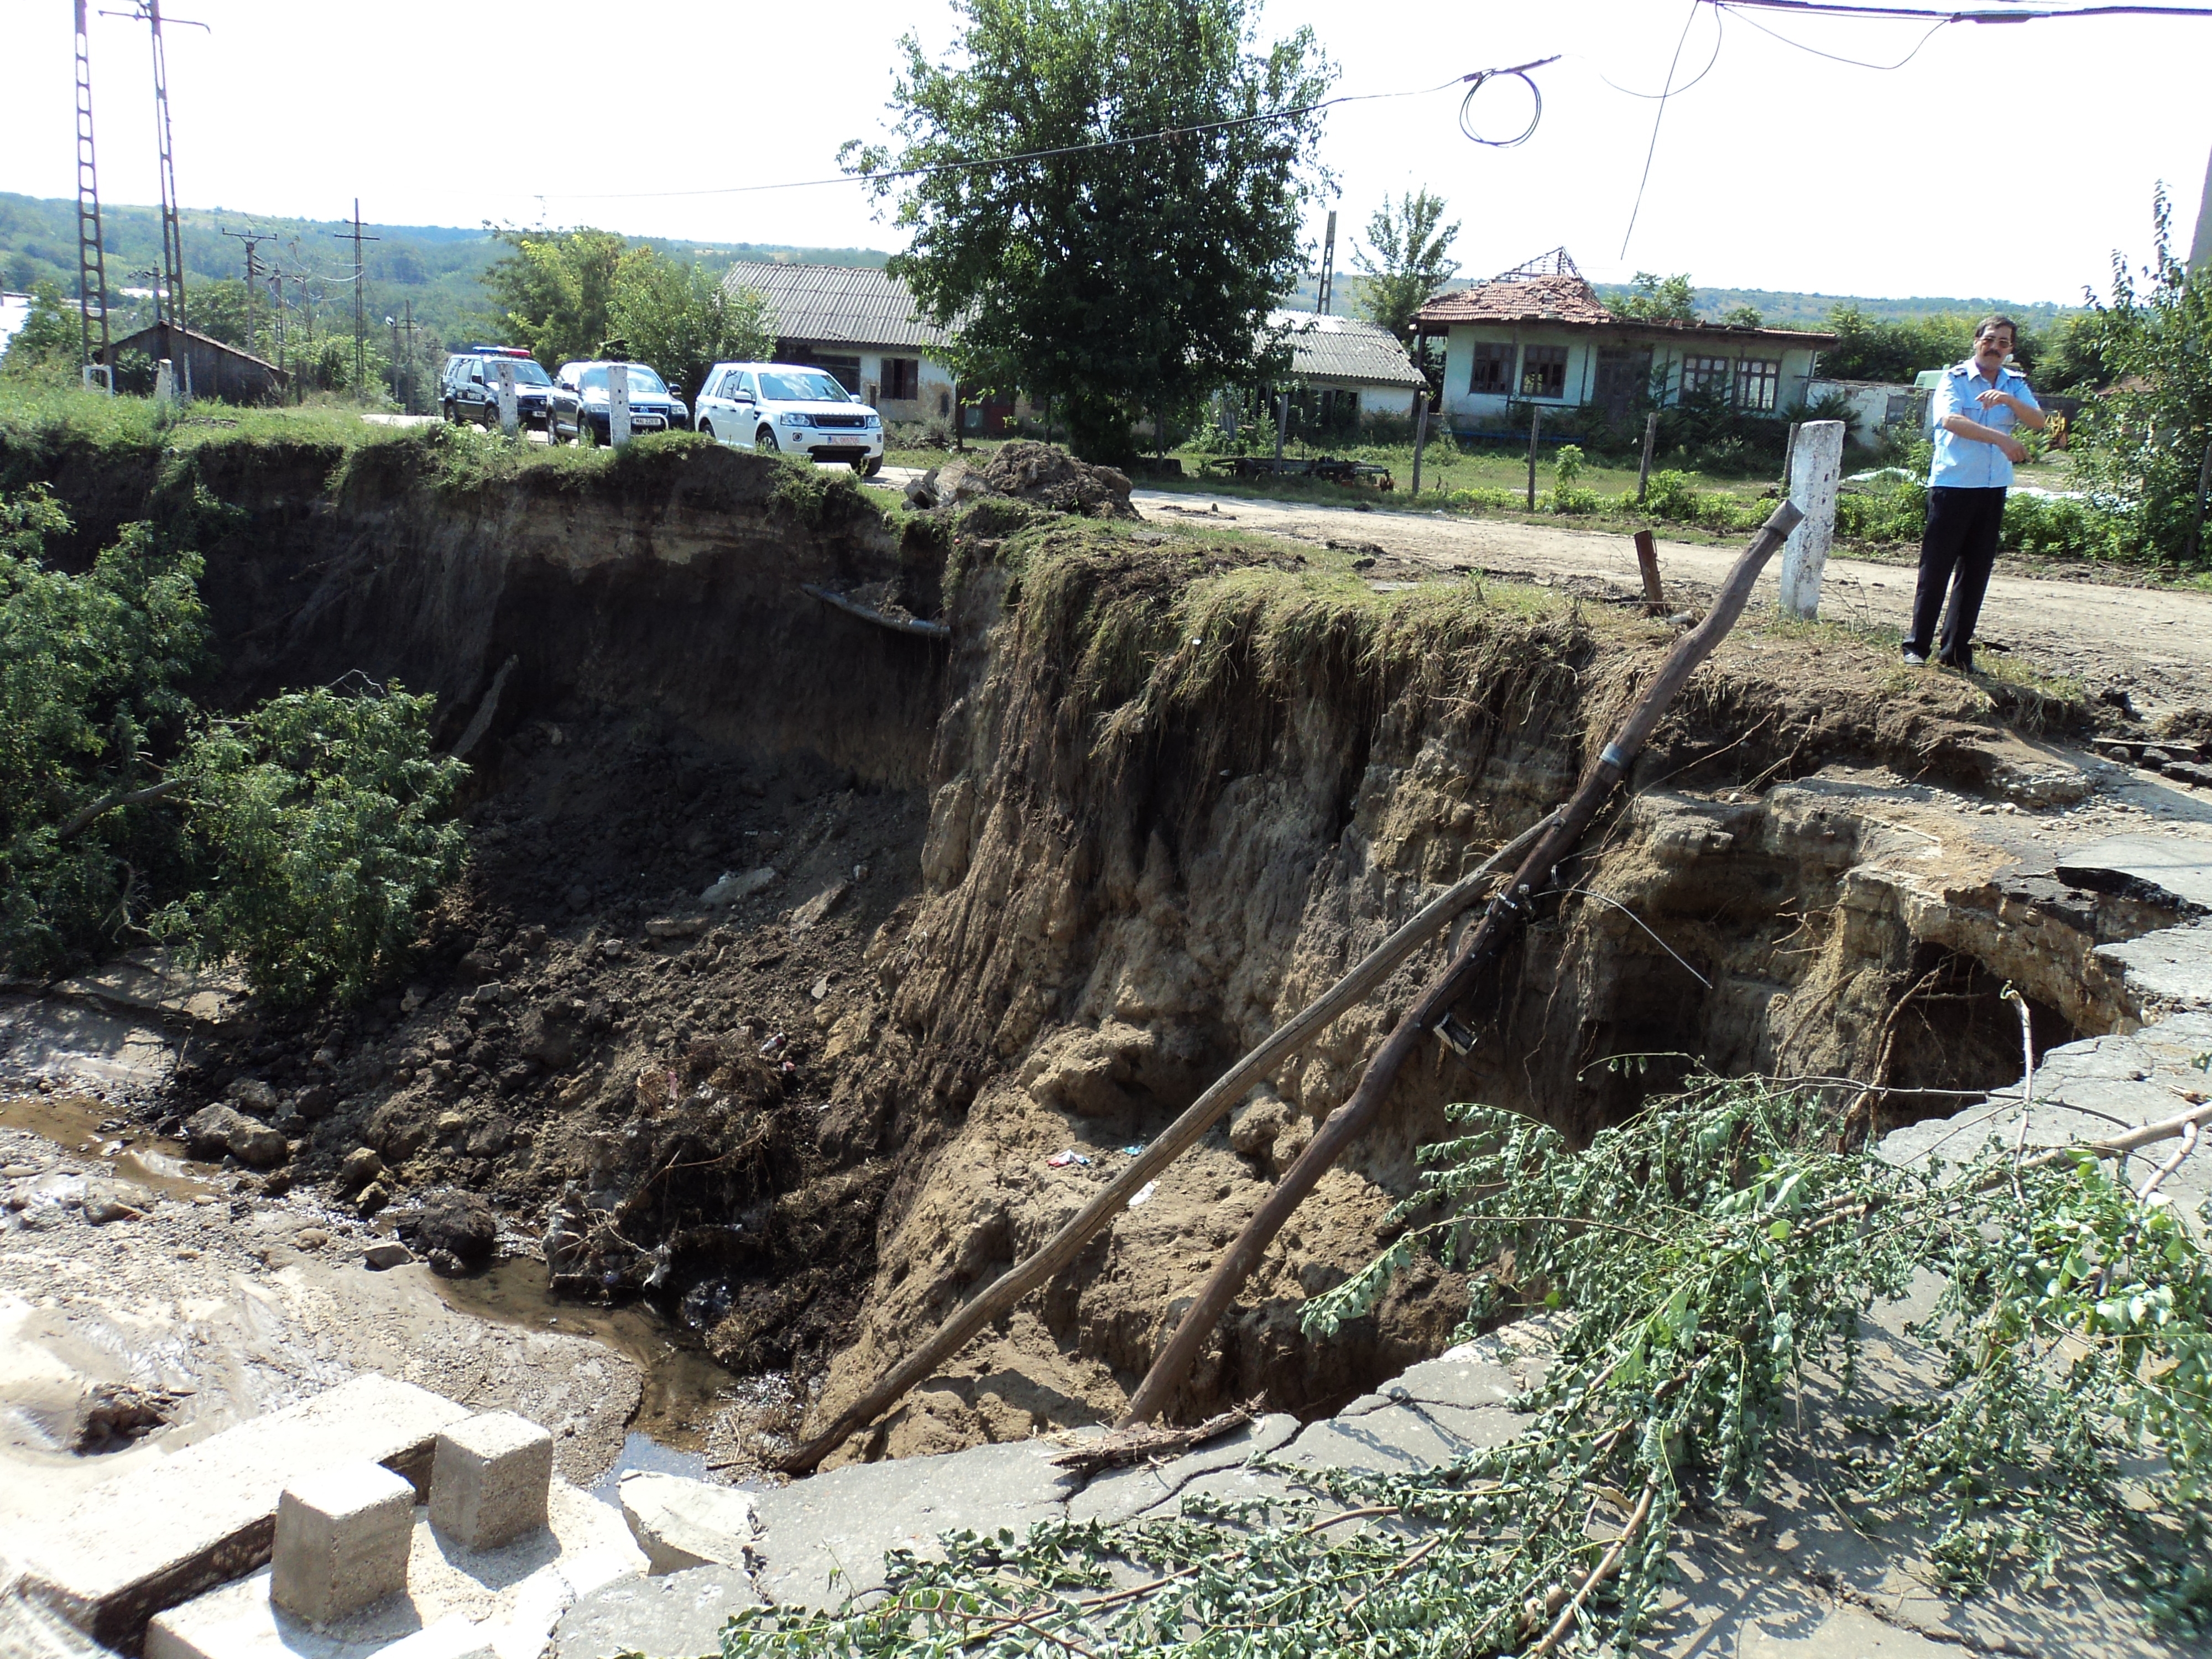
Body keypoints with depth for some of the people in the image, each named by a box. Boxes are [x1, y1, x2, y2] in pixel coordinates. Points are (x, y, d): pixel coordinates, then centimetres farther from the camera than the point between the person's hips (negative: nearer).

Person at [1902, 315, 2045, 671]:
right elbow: (1951, 419, -20)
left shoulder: (2015, 384, 11)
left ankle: (1956, 650, 12)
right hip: (1952, 485, -5)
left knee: (1976, 571, 6)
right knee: (1936, 568, -4)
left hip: (1994, 488, 5)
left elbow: (2038, 422, -4)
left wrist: (2010, 400, -22)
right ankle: (1917, 645, 2)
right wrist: (2000, 438, -31)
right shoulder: (1955, 378, -2)